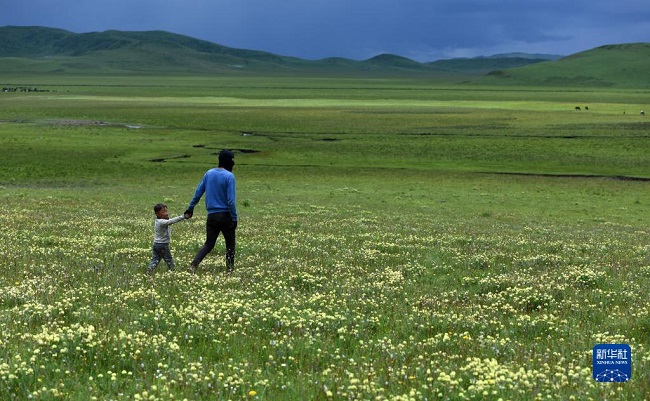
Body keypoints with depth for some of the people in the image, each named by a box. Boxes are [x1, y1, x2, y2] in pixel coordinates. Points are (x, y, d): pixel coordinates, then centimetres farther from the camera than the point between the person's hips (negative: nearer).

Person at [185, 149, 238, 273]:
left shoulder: (209, 173, 5)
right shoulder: (229, 176, -12)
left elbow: (198, 193, 9)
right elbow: (230, 200, -15)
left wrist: (190, 208, 17)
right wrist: (234, 218, -10)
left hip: (211, 216, 5)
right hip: (225, 216, -5)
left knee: (208, 244, 10)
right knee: (230, 244, 11)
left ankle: (194, 265, -7)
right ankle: (229, 269, 11)